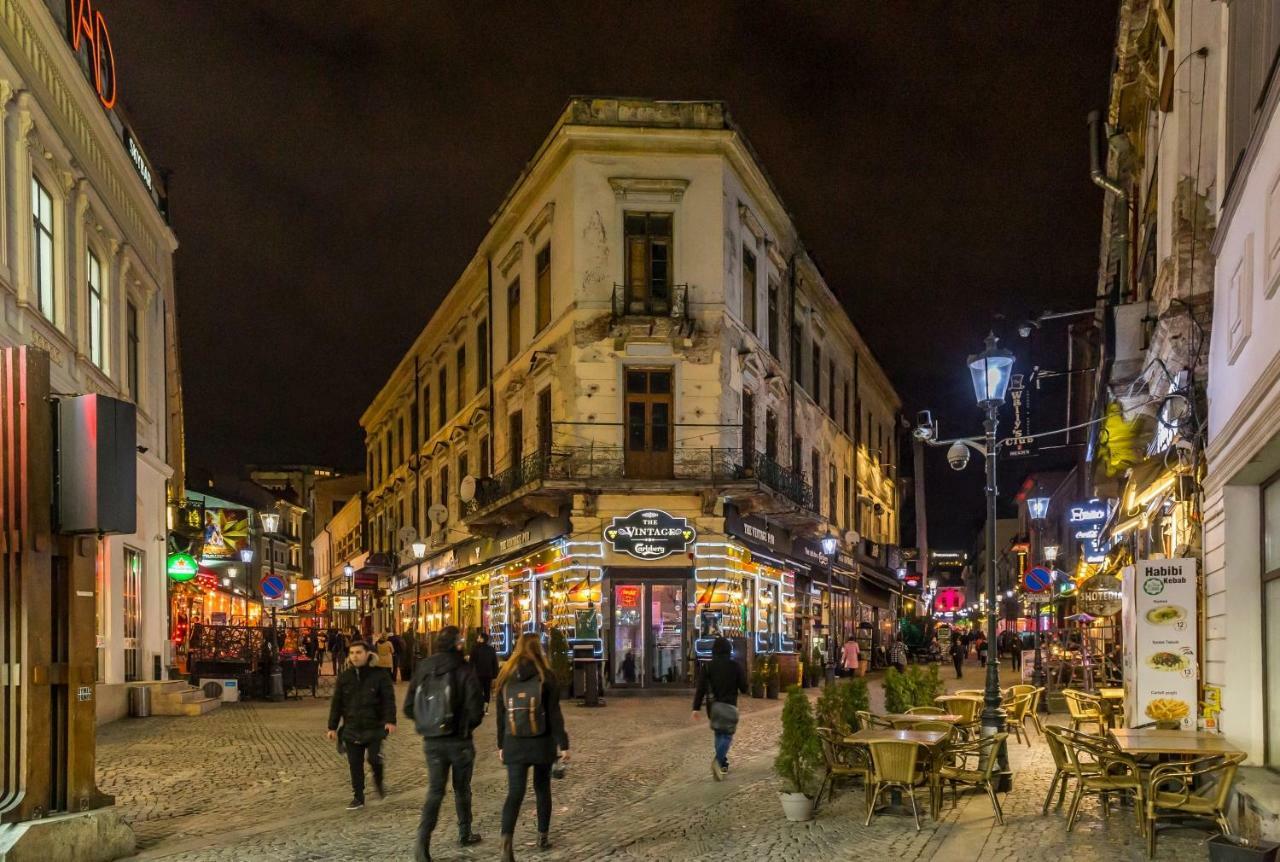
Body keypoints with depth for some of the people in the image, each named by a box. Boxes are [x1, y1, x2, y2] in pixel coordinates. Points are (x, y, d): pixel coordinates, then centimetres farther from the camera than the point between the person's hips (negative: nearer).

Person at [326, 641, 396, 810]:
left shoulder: (379, 674, -4)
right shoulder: (344, 677, 6)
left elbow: (389, 699, -7)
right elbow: (336, 703, 9)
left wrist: (390, 720, -19)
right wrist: (332, 727, 6)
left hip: (374, 727, -3)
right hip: (352, 729, 3)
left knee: (374, 758, -15)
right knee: (355, 764, 5)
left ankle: (378, 781, 16)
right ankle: (358, 797, 17)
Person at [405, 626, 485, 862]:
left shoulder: (422, 669, -2)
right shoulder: (464, 671, -14)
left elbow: (408, 708, 1)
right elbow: (475, 711, -16)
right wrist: (468, 724, 6)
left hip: (431, 742, 3)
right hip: (459, 741, -3)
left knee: (435, 790, 6)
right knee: (462, 789, 17)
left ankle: (423, 841, -11)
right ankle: (464, 834, 31)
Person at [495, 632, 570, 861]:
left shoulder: (506, 677, 3)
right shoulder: (546, 677, -6)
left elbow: (501, 715, 8)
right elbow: (554, 714, -8)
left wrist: (501, 744, 17)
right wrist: (563, 744, -5)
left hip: (514, 744, 2)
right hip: (541, 742, -1)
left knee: (514, 792, -2)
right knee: (542, 789, 16)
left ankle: (507, 838, -23)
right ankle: (543, 836, 24)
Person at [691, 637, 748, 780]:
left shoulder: (708, 666, -2)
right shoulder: (735, 666, -6)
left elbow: (701, 688, -7)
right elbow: (744, 688, -3)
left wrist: (696, 708, -7)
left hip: (713, 705, 3)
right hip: (729, 705, -3)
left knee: (719, 734, 20)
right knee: (727, 735, -3)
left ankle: (723, 763, 24)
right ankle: (718, 760, -27)